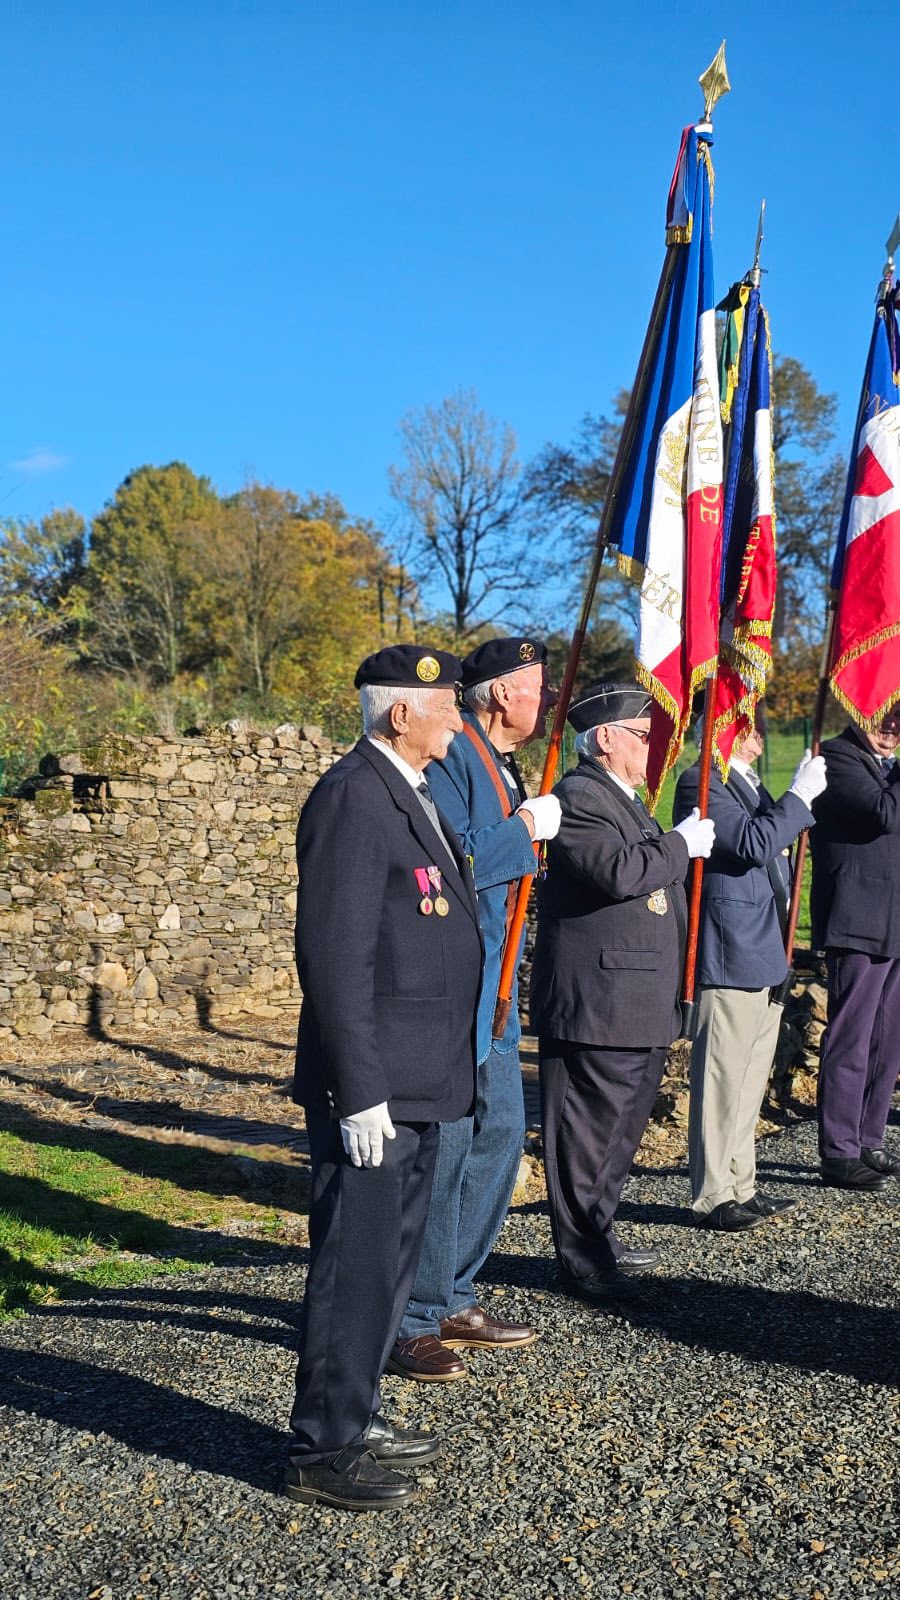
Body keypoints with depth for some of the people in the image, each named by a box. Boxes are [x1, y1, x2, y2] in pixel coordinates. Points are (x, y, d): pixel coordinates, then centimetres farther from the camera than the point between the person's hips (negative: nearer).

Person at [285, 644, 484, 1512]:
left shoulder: (409, 796, 14)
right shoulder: (353, 797, -17)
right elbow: (335, 957, -22)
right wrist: (360, 1093, -23)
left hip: (417, 1082, 10)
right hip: (373, 1088, -10)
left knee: (391, 1254, 19)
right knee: (355, 1266, -1)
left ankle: (355, 1415, 34)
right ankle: (322, 1452, 13)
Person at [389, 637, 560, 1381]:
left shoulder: (501, 765, 16)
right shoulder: (451, 756, -16)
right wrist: (526, 829, -17)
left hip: (491, 991, 11)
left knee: (500, 1133, 16)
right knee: (441, 1150, -4)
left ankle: (452, 1299, 29)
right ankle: (412, 1322, 9)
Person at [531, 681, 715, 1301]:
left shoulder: (625, 799, 19)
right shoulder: (579, 797, -15)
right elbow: (621, 873, -29)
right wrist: (681, 844, -15)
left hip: (641, 1005, 11)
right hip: (597, 1007, -11)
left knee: (623, 1124, 21)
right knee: (589, 1130, -1)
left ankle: (598, 1233, 35)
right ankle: (582, 1261, 9)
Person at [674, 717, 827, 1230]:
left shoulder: (751, 785, 18)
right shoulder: (700, 782, -12)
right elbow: (752, 843, -24)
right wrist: (800, 795, -15)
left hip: (766, 959, 10)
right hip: (731, 959, -10)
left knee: (751, 1081, 16)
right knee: (721, 1082, -3)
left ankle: (742, 1188, 25)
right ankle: (714, 1198, 6)